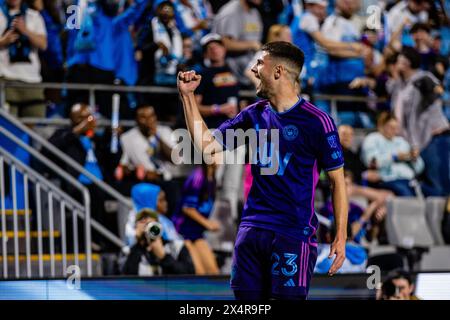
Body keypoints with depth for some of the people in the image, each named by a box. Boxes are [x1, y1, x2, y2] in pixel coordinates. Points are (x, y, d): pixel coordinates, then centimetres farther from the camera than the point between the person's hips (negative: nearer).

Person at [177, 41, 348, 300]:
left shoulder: (316, 121, -7)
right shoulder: (255, 115, 11)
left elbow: (338, 181, -4)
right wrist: (188, 96, 9)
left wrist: (341, 237, -10)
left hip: (294, 233, -6)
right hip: (252, 228, 6)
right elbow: (206, 146, 14)